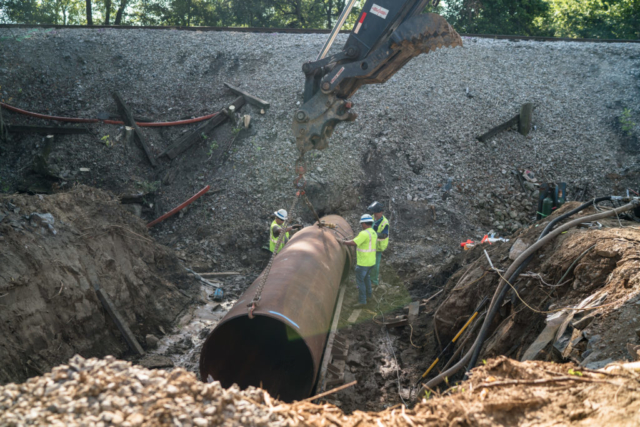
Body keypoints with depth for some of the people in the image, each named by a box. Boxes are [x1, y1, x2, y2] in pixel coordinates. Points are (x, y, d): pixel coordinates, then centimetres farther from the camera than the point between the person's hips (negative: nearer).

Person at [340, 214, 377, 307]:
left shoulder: (364, 234, -24)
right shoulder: (373, 233, 6)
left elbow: (353, 243, -26)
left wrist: (343, 242, -8)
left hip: (363, 262, -9)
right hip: (371, 261, 9)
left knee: (360, 280, 1)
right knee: (367, 277, 28)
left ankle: (362, 300, 5)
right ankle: (368, 293, 43)